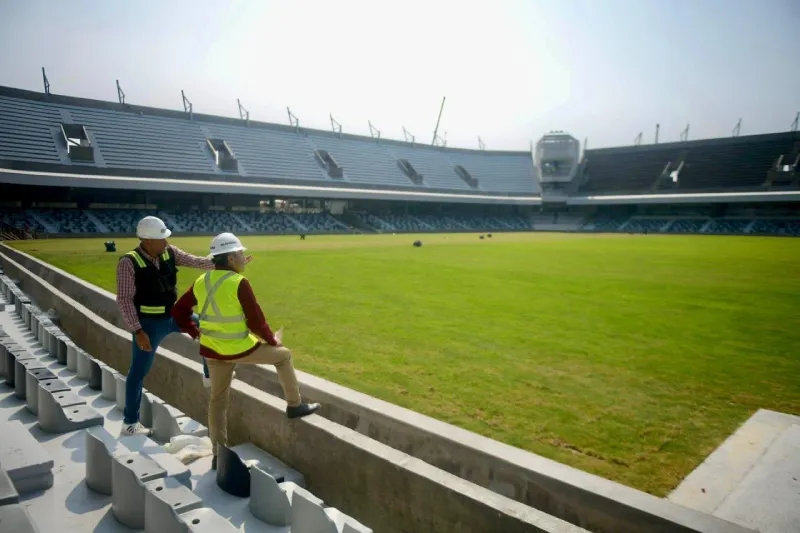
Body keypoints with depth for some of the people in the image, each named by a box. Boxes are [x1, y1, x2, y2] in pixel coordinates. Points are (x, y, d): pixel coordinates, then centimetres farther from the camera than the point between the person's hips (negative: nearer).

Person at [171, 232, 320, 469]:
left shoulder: (201, 282, 2)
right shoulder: (238, 283, -19)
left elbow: (178, 311, 9)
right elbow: (255, 320, -15)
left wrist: (195, 332, 18)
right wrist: (271, 340, 1)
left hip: (212, 351, 7)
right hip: (240, 349, -6)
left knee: (218, 399, 18)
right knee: (283, 354, 16)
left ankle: (218, 454, 27)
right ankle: (295, 405, 25)